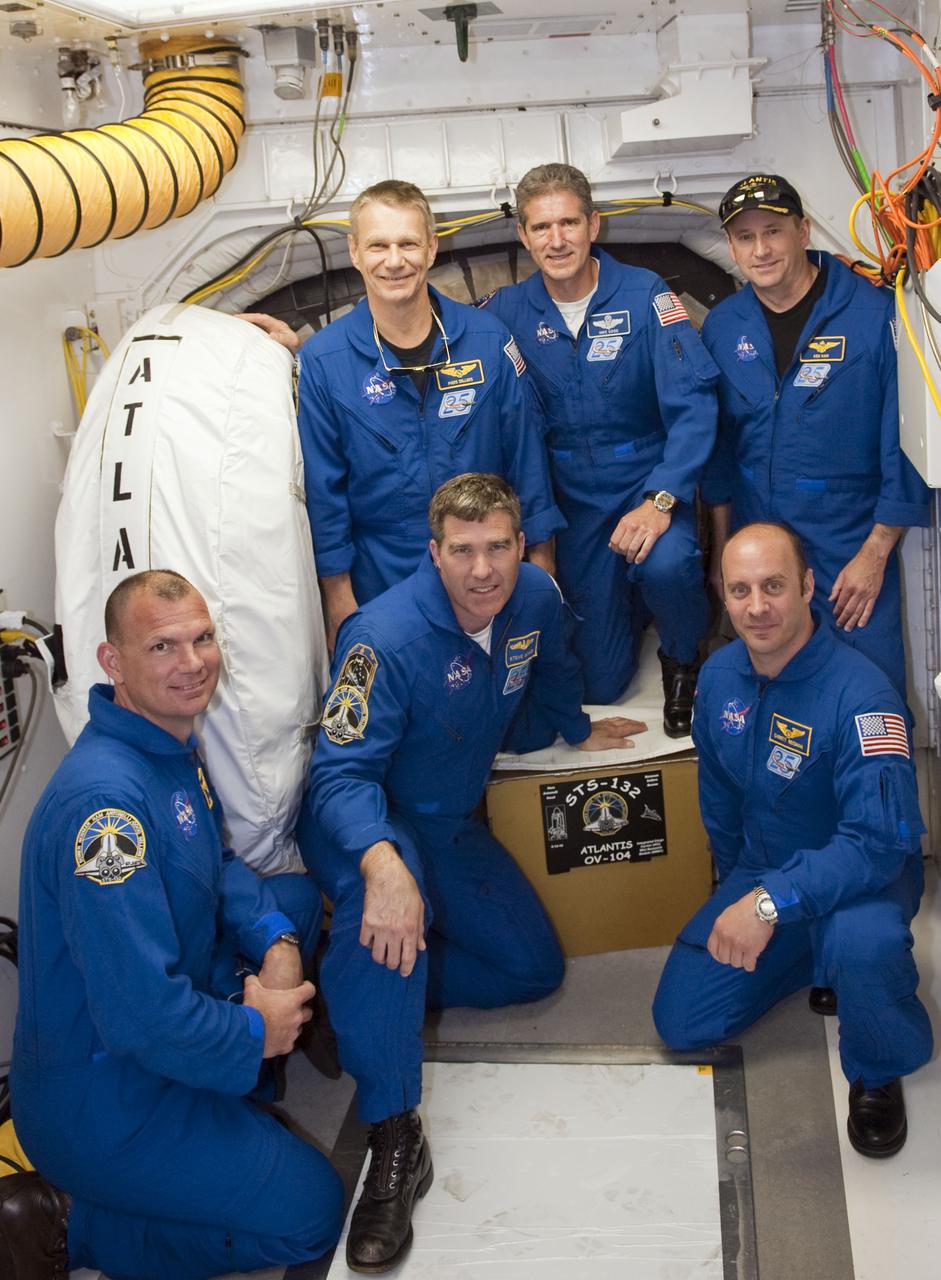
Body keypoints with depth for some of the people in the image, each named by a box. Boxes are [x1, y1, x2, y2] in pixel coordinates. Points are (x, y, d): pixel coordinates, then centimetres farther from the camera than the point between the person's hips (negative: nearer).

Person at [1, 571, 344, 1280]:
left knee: (297, 895, 16)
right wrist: (254, 1034, -16)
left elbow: (218, 867, 15)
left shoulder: (175, 744, 1)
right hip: (101, 1105, -10)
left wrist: (276, 942, -4)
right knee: (312, 1211, -3)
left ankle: (224, 1105, 16)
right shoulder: (105, 800, -31)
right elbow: (144, 1015, -34)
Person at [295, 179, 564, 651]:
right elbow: (322, 490, -5)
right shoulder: (321, 361, -9)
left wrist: (541, 560, 3)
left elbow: (526, 453, 2)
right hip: (381, 586, -1)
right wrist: (338, 595, -5)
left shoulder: (489, 341, -5)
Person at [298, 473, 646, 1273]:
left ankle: (372, 989, 8)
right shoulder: (387, 637, -30)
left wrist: (578, 731, 30)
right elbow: (342, 773, -35)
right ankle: (394, 1139, -38)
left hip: (451, 824, 7)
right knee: (384, 910, -40)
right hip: (365, 824, -7)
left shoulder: (535, 599, -9)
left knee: (535, 968, 7)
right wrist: (382, 863, -52)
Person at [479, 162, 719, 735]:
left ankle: (684, 661, -4)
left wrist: (661, 499, -30)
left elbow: (693, 403, -18)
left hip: (649, 480, -2)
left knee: (664, 563, -38)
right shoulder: (507, 311, -3)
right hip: (573, 499, 3)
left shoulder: (644, 295, -12)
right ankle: (628, 601, 40)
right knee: (601, 682, 5)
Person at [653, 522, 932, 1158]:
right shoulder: (719, 675, -5)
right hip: (760, 871, 7)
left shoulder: (861, 694, -28)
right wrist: (734, 895, 22)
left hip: (861, 877, -6)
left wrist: (770, 903, -41)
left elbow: (879, 840, -33)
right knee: (682, 1021, 0)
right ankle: (812, 958, 22)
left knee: (862, 942, -41)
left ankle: (878, 1075, -8)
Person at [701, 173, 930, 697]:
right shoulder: (721, 328, 3)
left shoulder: (875, 314, -11)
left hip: (853, 549, -4)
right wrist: (721, 550, 12)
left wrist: (875, 552, -11)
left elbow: (903, 440, -10)